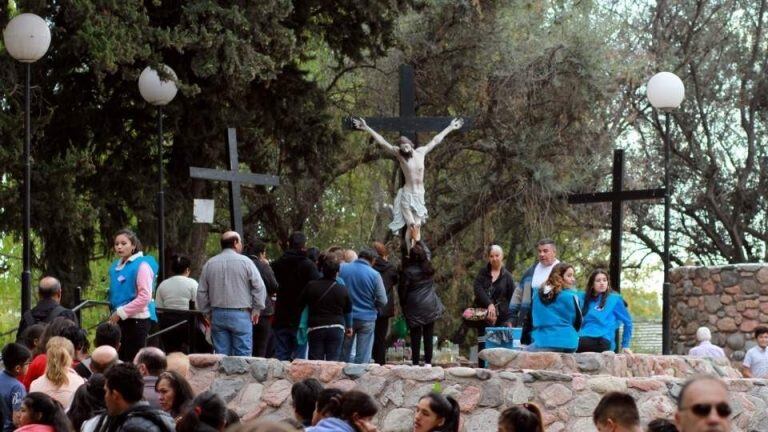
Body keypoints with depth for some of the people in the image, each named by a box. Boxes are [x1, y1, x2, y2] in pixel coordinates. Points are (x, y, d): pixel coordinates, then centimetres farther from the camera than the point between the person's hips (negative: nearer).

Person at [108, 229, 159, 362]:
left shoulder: (142, 265, -11)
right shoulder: (115, 266, 12)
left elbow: (145, 297, -17)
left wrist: (120, 313, -15)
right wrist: (114, 313, 10)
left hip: (137, 320, -7)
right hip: (120, 320, 7)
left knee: (133, 361, -5)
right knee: (120, 360, 7)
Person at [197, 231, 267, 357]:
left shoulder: (209, 264, 7)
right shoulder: (245, 262, -6)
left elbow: (201, 293, 11)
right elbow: (259, 287, -7)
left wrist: (207, 312, 19)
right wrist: (256, 310, 3)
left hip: (217, 315, 4)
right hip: (240, 315, -4)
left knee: (221, 355, 6)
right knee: (242, 356, -3)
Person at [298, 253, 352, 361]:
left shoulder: (311, 286, -5)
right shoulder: (342, 290, -1)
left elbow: (300, 303, 4)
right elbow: (348, 311, 11)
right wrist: (349, 327, 27)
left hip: (315, 329, -1)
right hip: (336, 328, 1)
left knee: (315, 360, 3)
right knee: (333, 361, 2)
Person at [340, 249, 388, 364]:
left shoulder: (343, 269, -4)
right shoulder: (374, 275, -11)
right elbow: (382, 301, -10)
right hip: (367, 319, -2)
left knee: (344, 354, 14)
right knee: (363, 356, 3)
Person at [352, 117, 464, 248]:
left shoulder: (421, 152, 6)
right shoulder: (399, 155, -4)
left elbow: (436, 140, 18)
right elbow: (382, 142, -9)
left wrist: (450, 128, 28)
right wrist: (367, 128, -15)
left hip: (420, 195, 3)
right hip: (407, 195, -3)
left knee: (417, 226, -2)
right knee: (411, 225, -12)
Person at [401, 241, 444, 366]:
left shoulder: (408, 271, -12)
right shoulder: (429, 269, 0)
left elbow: (403, 290, -5)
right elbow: (428, 252, 20)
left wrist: (403, 305, 10)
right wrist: (419, 240, 34)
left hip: (414, 308, -3)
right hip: (430, 307, 3)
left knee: (415, 336, 1)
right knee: (428, 336, 7)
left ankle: (415, 363, 2)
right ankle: (428, 362, 9)